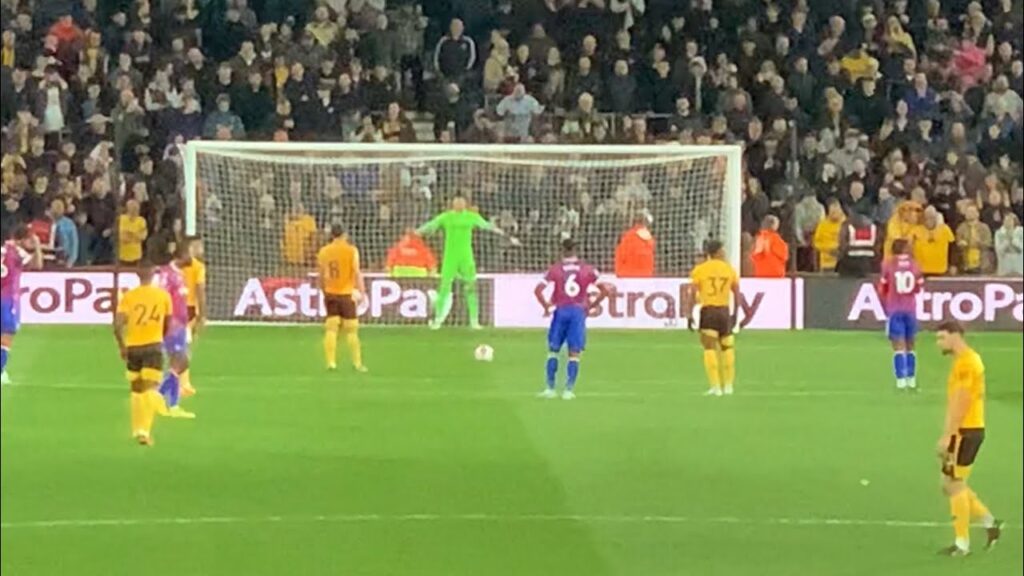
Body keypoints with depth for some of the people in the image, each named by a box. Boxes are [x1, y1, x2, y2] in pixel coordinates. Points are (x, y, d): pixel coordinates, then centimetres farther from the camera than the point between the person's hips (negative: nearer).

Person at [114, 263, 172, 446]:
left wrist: (122, 346, 3)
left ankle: (138, 430, 24)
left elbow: (118, 325, -10)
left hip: (133, 346, 1)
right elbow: (168, 324, 10)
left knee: (137, 389, 17)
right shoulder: (163, 295, 1)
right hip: (154, 345, -1)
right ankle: (144, 431, -24)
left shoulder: (129, 296, -1)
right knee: (150, 389, -8)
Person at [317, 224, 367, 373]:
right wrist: (361, 291, -9)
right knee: (351, 330, 3)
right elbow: (357, 272, -11)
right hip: (346, 293, -3)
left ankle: (331, 362, 0)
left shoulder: (323, 251, 4)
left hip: (330, 294, 3)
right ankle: (357, 363, 3)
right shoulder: (351, 251, -7)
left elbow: (321, 275, 9)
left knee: (331, 329, 5)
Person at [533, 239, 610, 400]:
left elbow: (538, 290, -7)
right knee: (574, 354, 4)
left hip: (561, 311, -1)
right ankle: (569, 390, -2)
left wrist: (546, 307, 5)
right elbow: (605, 290, 2)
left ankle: (550, 388, 8)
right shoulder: (587, 269, 5)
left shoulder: (555, 269, 1)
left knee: (553, 350, 11)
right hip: (579, 311, 1)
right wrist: (591, 306, 10)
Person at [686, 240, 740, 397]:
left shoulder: (699, 270, 0)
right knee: (727, 347, 15)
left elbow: (692, 294, -5)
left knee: (710, 348, -3)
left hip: (708, 311, -2)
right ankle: (728, 385, 18)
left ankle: (715, 386, -9)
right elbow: (737, 294, 11)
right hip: (724, 311, 2)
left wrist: (689, 315, -1)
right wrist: (735, 314, 20)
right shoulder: (730, 269, 8)